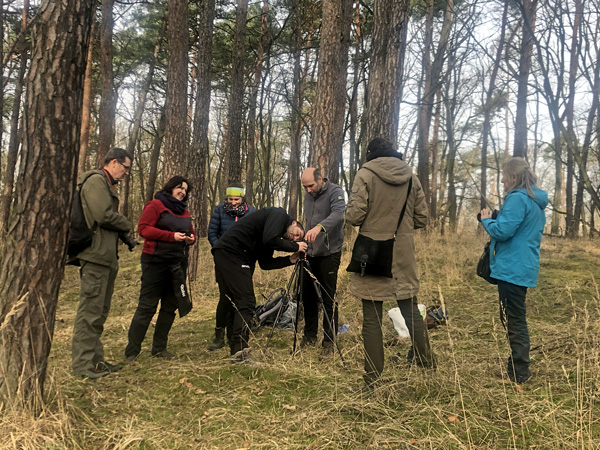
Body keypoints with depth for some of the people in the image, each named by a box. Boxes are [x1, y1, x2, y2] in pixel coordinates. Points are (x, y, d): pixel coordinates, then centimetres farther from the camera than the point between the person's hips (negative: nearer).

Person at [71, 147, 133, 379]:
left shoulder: (107, 184, 23)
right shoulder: (96, 180, -9)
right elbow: (104, 215, -19)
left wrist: (123, 235, 4)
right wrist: (126, 224, -2)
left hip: (106, 257, 11)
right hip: (96, 255, -11)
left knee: (100, 311, 14)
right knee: (90, 310, -7)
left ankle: (96, 359, 22)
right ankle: (82, 363, -1)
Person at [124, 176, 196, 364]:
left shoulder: (185, 211, 18)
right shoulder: (155, 205, -3)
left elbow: (191, 233, 26)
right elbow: (143, 228, -13)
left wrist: (191, 239, 1)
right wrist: (172, 236, -18)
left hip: (178, 263, 7)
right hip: (155, 262, -7)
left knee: (170, 307, 10)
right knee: (147, 307, -8)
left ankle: (159, 348, 20)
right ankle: (131, 352, 0)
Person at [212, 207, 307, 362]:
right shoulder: (279, 214, -2)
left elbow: (265, 263, 17)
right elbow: (269, 239, -20)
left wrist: (290, 260, 10)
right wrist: (295, 247, -7)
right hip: (230, 252, -11)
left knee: (239, 302, 13)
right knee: (246, 302, -13)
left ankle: (235, 349, 18)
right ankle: (241, 352, -16)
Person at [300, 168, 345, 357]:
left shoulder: (335, 192, -10)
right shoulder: (308, 196, 13)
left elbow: (338, 214, -30)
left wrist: (320, 227, -47)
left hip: (329, 254, -7)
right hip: (311, 253, 7)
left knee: (328, 299, -4)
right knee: (308, 296, 11)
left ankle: (329, 342, 5)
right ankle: (310, 336, 26)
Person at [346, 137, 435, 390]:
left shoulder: (365, 174, -7)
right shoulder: (411, 177, 7)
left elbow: (354, 215, -14)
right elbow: (421, 218, 8)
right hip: (403, 256, 4)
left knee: (372, 319, 3)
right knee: (411, 312, 17)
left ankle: (373, 381, 10)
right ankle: (426, 365, 27)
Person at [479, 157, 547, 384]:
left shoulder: (518, 199, -16)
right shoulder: (536, 201, 16)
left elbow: (502, 231, -21)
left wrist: (487, 220, -4)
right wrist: (496, 218, 14)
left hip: (513, 269, -10)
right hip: (524, 268, 10)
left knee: (514, 320, -3)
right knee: (513, 318, 19)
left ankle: (519, 372, 5)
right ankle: (518, 366, 29)